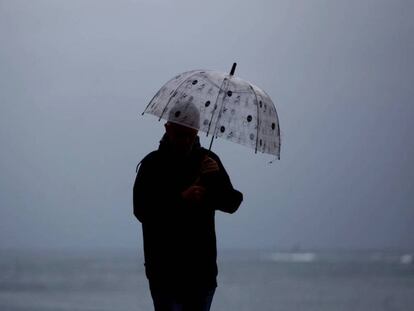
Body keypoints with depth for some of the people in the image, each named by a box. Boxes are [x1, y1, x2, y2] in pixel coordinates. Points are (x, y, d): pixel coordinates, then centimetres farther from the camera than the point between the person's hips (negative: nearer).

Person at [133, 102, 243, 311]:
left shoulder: (208, 160, 7)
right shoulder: (152, 164, -2)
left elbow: (232, 204, 2)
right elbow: (141, 210, -11)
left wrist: (217, 176, -16)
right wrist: (181, 198, -21)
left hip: (202, 269, 3)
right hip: (165, 268, -3)